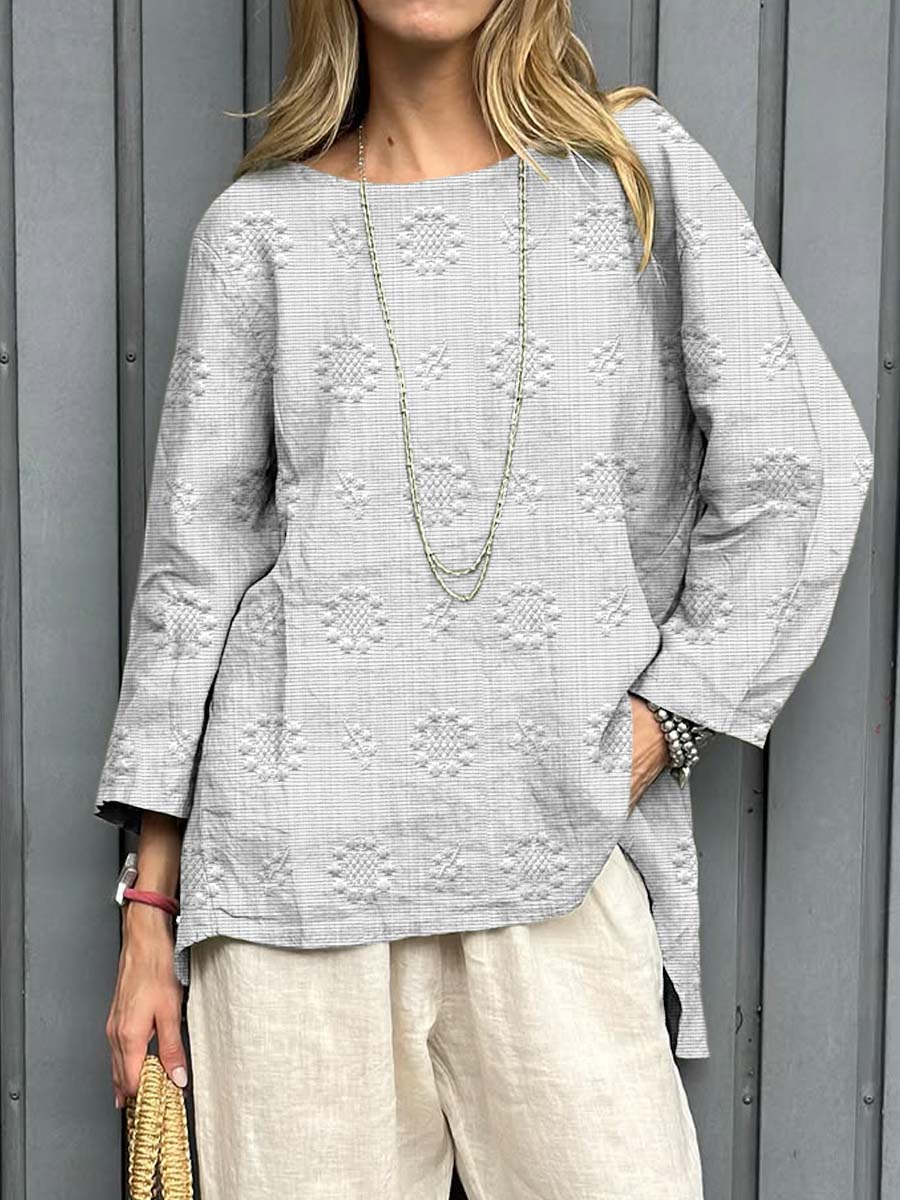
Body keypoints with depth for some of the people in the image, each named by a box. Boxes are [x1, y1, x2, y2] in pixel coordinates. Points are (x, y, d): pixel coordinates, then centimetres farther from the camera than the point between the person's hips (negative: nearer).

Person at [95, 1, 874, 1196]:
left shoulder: (639, 167, 9)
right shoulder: (262, 226, 8)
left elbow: (800, 468, 6)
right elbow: (194, 561, 8)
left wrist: (659, 722, -3)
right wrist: (153, 910, 7)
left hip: (559, 857, 0)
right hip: (297, 853, 0)